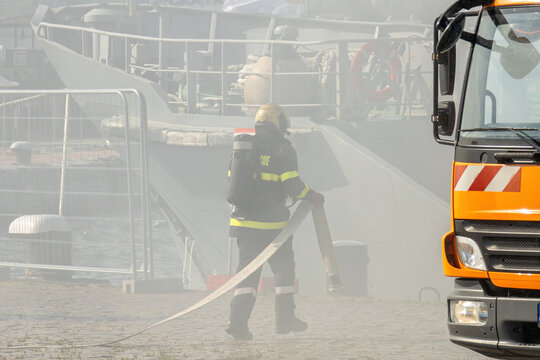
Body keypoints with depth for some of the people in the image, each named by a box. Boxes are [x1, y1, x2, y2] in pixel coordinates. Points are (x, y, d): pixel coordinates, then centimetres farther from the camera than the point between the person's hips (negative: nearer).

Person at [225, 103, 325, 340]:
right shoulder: (283, 150, -7)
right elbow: (291, 185, -14)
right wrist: (311, 196, 3)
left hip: (244, 221, 5)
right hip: (272, 223, -5)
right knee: (284, 267, 11)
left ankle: (238, 319, -8)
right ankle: (284, 319, 14)